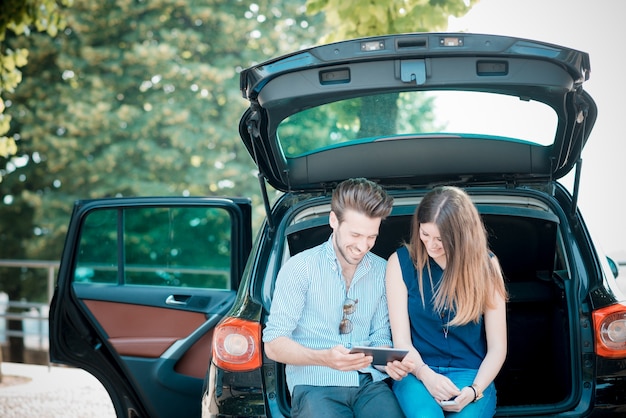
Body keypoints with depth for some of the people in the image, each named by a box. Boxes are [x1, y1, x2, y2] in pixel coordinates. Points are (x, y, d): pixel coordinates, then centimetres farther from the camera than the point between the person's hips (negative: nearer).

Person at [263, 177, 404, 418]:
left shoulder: (382, 271, 10)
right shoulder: (299, 268, -2)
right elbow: (274, 345, -4)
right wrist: (324, 358, -22)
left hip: (370, 382, 3)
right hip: (316, 384, -3)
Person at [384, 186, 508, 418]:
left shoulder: (485, 265, 1)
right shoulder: (401, 262, 1)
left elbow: (497, 346, 1)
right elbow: (401, 340, -1)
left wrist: (474, 389, -15)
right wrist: (426, 375, -19)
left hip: (471, 375, 0)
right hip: (417, 374, 0)